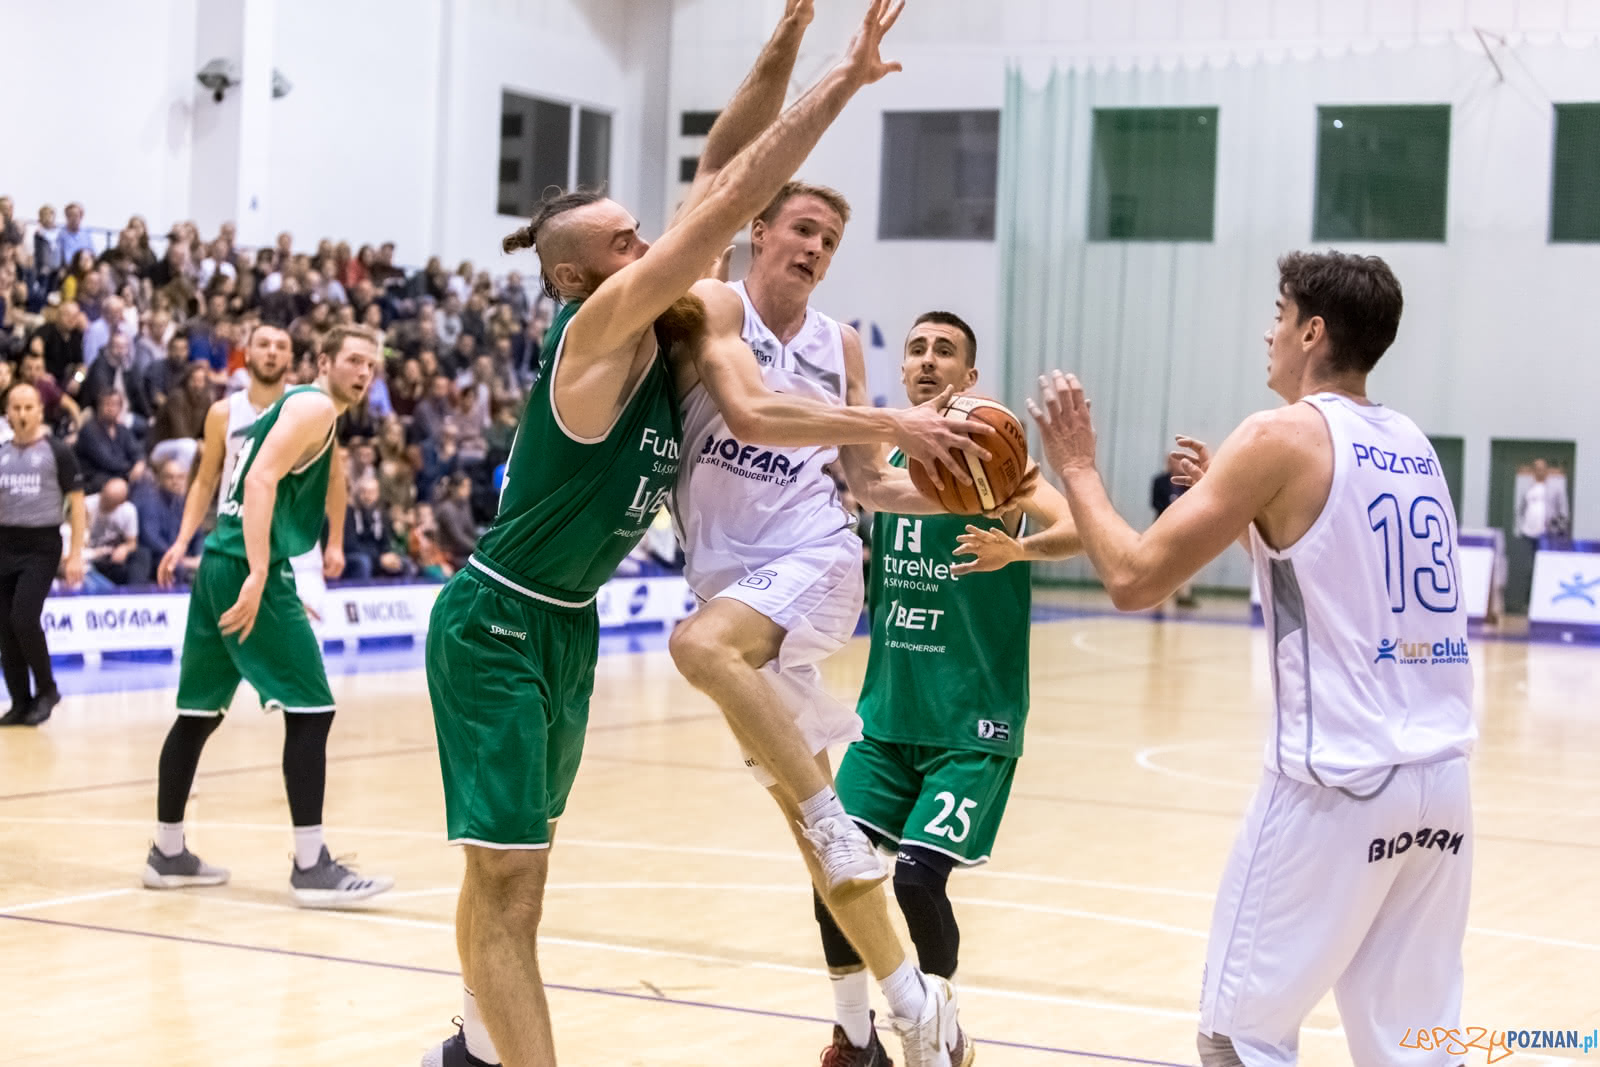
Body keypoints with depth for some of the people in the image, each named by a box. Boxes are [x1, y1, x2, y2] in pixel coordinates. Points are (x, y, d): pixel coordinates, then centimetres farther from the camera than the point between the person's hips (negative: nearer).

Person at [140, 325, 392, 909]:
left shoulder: (296, 408, 22)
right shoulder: (314, 406, -7)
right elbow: (261, 479, -20)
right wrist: (258, 574, -27)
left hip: (220, 567, 10)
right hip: (248, 569, -10)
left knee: (200, 712, 16)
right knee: (311, 709, -9)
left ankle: (168, 853, 24)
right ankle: (311, 867, -9)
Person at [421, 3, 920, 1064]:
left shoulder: (654, 330, 1)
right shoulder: (598, 325, -20)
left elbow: (716, 177, 3)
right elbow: (732, 201, -25)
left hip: (569, 625, 9)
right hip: (496, 625, -9)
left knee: (511, 863, 20)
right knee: (508, 877, -12)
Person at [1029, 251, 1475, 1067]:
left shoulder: (1282, 436, -7)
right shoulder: (1413, 448, 15)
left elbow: (1134, 579, -8)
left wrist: (1076, 468, 6)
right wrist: (1236, 503, 33)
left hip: (1337, 782, -7)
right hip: (1440, 779, 7)